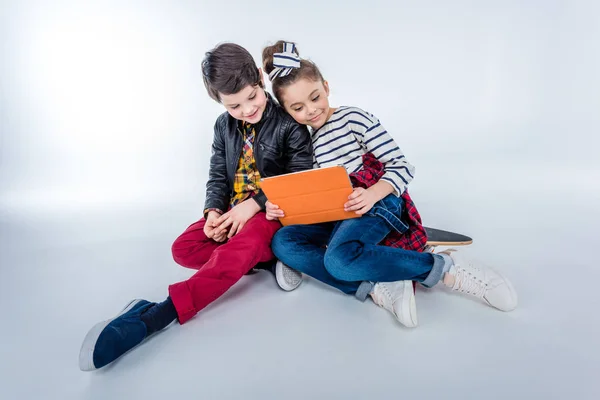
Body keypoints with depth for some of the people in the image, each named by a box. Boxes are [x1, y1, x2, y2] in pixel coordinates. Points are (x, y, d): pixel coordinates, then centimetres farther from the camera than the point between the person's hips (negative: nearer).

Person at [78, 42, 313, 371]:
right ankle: (269, 258, -21)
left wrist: (254, 204, -22)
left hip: (273, 212, -5)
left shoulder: (290, 125, -9)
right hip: (233, 210, 6)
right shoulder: (224, 125, 8)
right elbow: (217, 177, 9)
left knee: (243, 247, -38)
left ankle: (158, 315, -42)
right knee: (184, 249, -18)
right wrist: (213, 211, -11)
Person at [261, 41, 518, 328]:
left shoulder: (352, 118, -3)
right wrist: (280, 206, -10)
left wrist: (372, 193, -27)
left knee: (339, 257, -35)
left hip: (375, 205, -6)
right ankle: (377, 288, -27)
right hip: (334, 217, 6)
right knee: (282, 242, -20)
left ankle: (446, 266, -18)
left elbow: (401, 166, -7)